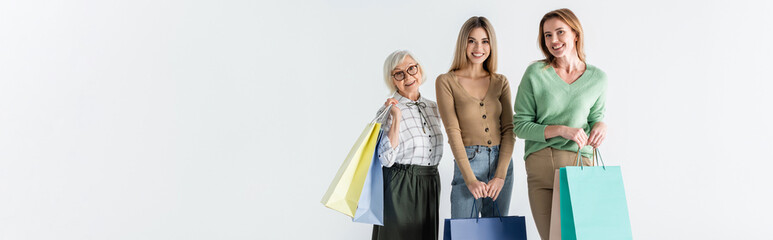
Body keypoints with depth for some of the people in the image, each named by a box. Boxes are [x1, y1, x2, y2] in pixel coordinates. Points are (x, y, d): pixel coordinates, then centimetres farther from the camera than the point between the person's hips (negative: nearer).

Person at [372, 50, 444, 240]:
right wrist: (397, 118, -21)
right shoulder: (387, 111, -8)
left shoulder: (433, 108, 9)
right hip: (399, 188, -5)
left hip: (430, 186, 5)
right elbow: (386, 159, -18)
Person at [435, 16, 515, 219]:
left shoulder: (500, 82, 9)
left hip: (502, 162, 4)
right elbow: (453, 132, -9)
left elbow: (509, 129, 3)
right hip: (468, 162, -3)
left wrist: (501, 175, -9)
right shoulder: (446, 82, -2)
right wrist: (470, 179, -16)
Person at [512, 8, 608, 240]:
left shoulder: (597, 78, 6)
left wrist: (601, 125, -4)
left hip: (579, 162, 1)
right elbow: (520, 125, -1)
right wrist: (561, 130, -13)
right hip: (541, 163, -1)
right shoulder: (535, 73, 0)